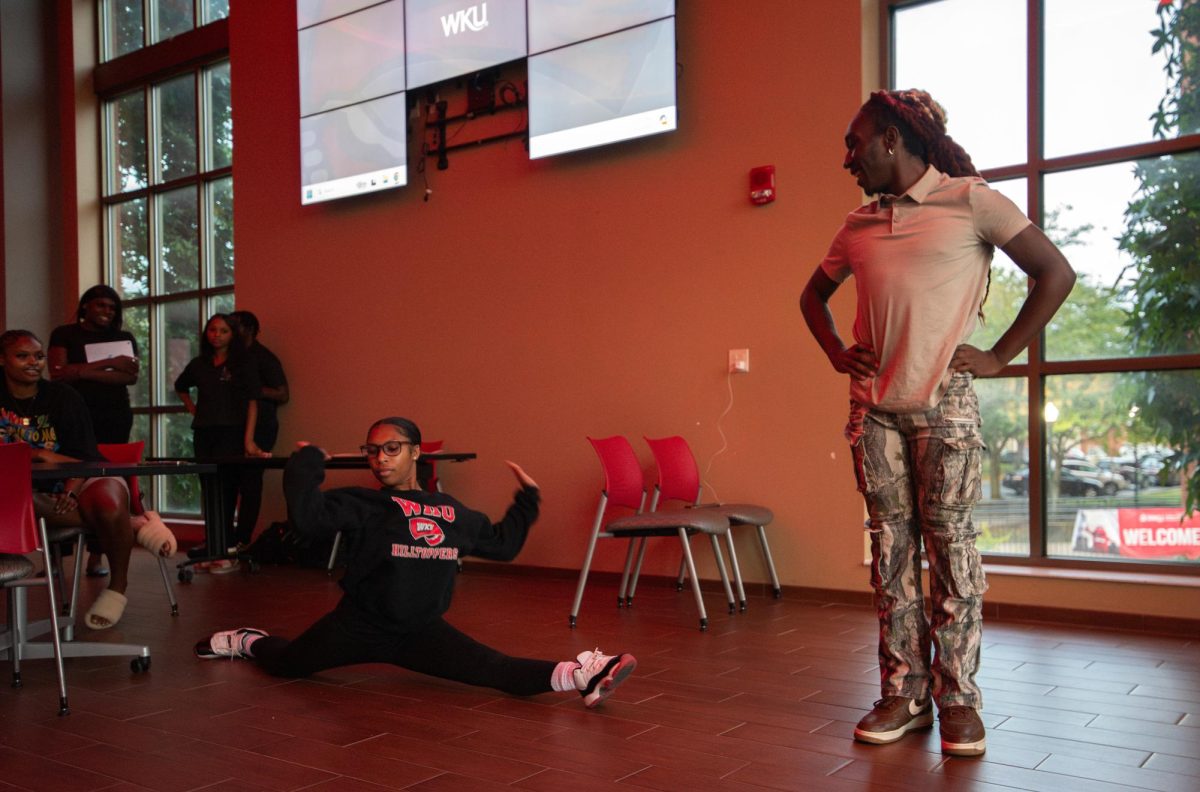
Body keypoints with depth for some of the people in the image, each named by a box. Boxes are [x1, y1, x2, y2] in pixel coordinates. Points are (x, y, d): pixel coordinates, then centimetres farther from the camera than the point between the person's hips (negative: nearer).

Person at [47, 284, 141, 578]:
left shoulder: (124, 338, 13)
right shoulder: (63, 335, 7)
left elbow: (131, 376, -2)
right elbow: (58, 373, -9)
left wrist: (85, 373, -11)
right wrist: (107, 364, -14)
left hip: (114, 419, 2)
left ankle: (96, 556, 0)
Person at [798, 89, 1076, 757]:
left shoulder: (970, 201, -1)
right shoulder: (858, 226, 14)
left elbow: (1056, 273, -3)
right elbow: (814, 295, 29)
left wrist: (998, 357, -5)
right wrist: (837, 353, 12)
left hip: (944, 404, -5)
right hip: (874, 407, 5)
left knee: (951, 547, -1)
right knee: (891, 550, 6)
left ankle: (959, 698, 9)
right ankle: (904, 694, 14)